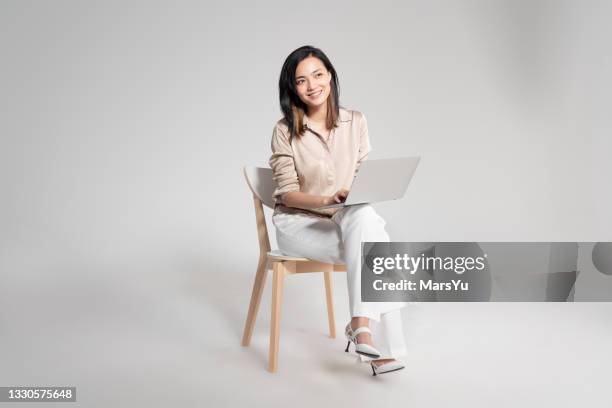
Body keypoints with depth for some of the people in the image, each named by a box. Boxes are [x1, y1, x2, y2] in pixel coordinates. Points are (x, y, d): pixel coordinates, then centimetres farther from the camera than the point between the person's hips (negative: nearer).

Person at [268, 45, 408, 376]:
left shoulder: (355, 121, 2)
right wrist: (326, 201, -27)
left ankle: (361, 324, -26)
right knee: (371, 243, -29)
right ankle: (379, 346, -24)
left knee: (365, 218, -32)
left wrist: (357, 199, -16)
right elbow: (287, 193, -9)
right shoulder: (285, 131, -8)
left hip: (346, 221, 4)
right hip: (297, 222, -3)